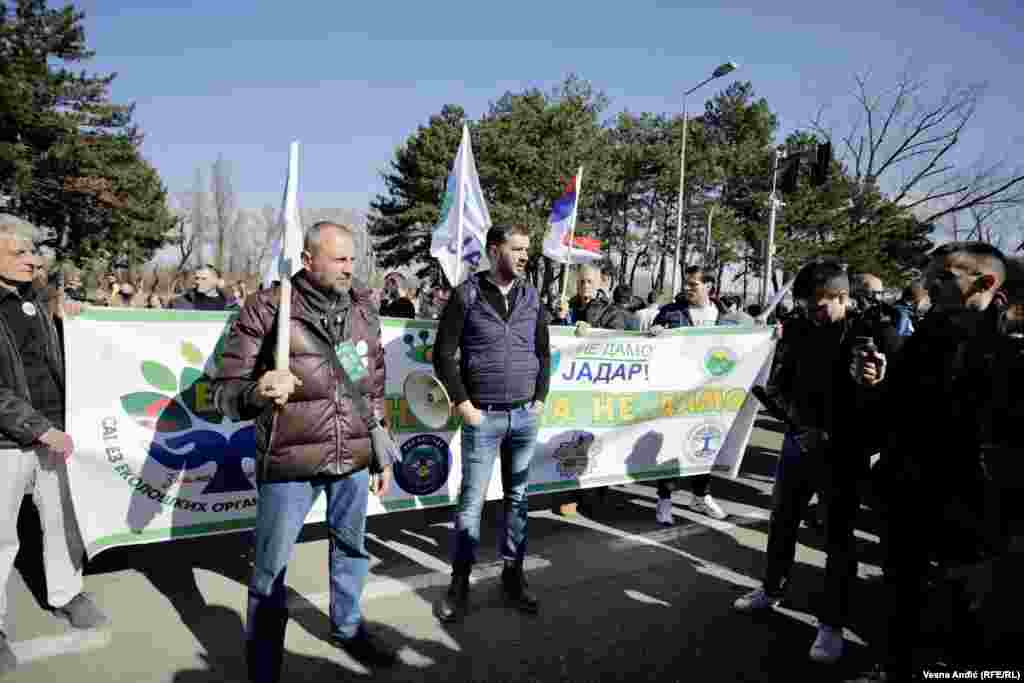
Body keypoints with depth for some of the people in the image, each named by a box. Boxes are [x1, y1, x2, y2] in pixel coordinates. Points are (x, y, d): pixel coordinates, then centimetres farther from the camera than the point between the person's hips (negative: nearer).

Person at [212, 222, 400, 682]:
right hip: (289, 463, -4)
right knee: (271, 567, 9)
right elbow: (225, 390, -8)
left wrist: (382, 454, 14)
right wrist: (256, 392, -31)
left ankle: (347, 627, 46)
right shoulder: (266, 308, -9)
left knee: (352, 548, 21)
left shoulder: (362, 311, 6)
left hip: (353, 460, 5)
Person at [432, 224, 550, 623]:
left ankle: (513, 575, 25)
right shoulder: (467, 294, -5)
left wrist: (540, 400, 6)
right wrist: (463, 404, -9)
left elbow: (544, 354, 14)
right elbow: (443, 353, -6)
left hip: (525, 416, 4)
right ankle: (460, 582, 17)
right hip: (483, 417, -4)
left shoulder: (532, 298, 7)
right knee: (471, 501, 3)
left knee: (518, 498, 12)